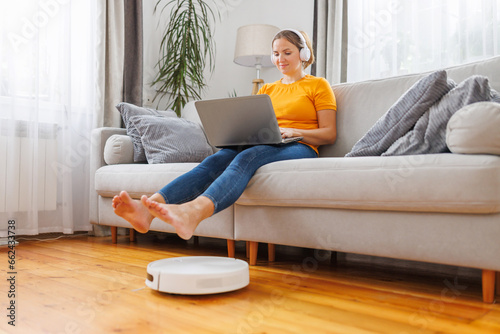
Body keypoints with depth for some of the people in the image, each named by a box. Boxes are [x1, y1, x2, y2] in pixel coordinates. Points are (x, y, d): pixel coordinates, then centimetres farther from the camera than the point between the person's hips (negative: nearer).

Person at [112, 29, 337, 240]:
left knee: (246, 158, -38)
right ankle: (147, 208, -50)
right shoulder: (267, 89, 29)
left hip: (298, 149, -4)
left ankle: (193, 212, -65)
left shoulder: (318, 85, 15)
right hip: (260, 147, 5)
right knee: (215, 160, -28)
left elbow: (329, 134, 6)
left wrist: (292, 131, -11)